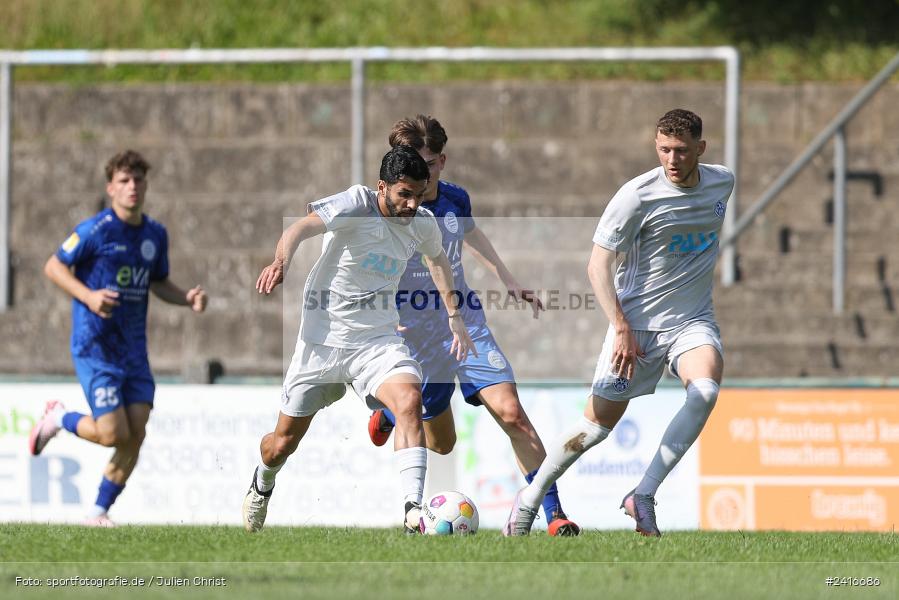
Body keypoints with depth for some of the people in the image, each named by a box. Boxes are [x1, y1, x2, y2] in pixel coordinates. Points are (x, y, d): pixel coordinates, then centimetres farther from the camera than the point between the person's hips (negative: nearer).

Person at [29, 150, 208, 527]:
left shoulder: (155, 234, 8)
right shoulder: (96, 230, -11)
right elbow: (53, 267, -5)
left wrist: (187, 298, 1)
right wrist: (89, 296, -20)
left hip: (133, 350, 6)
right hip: (95, 347, -6)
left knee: (135, 435, -4)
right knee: (113, 434, -11)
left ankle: (100, 511, 11)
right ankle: (59, 419, 18)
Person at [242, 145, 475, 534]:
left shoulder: (423, 224, -1)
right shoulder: (357, 204, -18)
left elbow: (437, 258, 24)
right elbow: (304, 226, -34)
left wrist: (454, 317, 23)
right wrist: (280, 261, -54)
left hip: (377, 340, 3)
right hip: (323, 338, -3)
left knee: (409, 400, -29)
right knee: (283, 444, 10)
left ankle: (413, 513, -34)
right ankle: (262, 486, 46)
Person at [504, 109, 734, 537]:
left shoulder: (722, 183, 2)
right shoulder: (638, 195, -15)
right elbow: (598, 265, -14)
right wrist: (621, 328, -21)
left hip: (692, 321, 3)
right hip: (637, 322, -3)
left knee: (706, 389, -28)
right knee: (599, 422, 0)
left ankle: (643, 496, -20)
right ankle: (530, 499, 23)